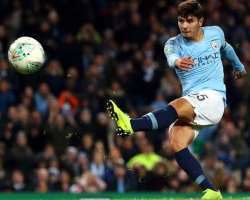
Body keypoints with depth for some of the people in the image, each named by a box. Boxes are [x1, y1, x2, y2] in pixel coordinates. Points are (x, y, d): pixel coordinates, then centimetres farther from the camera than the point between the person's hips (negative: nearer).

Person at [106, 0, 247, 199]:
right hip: (191, 104, 3)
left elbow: (225, 48, 32)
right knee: (176, 143, -22)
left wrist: (238, 65, 50)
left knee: (177, 106, -33)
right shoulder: (174, 43, 2)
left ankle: (130, 125, -54)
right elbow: (171, 55, -24)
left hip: (213, 97, -3)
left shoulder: (215, 33, 7)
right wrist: (177, 61, -49)